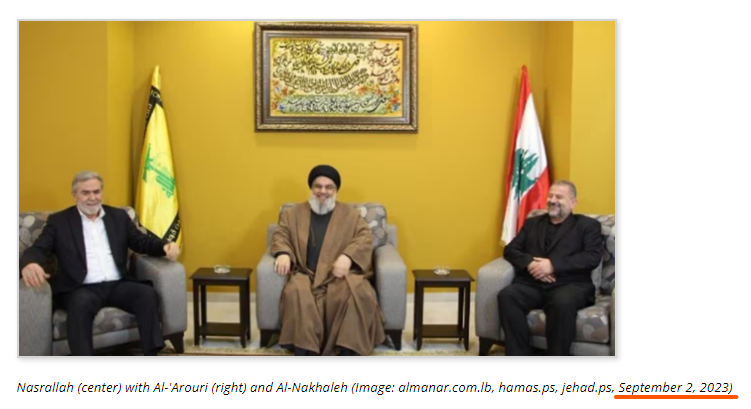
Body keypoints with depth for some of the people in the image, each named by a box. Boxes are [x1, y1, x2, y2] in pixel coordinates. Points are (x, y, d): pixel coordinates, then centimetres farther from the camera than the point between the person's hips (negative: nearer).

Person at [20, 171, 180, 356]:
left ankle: (151, 358, -22)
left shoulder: (119, 216, 18)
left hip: (118, 285, 3)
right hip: (82, 289, -2)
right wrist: (29, 264, -27)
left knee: (147, 293, -26)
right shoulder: (59, 221, 10)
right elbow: (38, 249, -1)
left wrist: (165, 245, -9)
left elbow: (141, 241, 14)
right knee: (81, 303, -36)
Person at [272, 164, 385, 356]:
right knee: (297, 294, -34)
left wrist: (347, 257, -17)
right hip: (306, 274, 1)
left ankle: (347, 354, -29)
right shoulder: (293, 213, 20)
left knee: (357, 295, -33)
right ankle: (305, 353, -31)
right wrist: (283, 253, -15)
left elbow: (365, 237, 4)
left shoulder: (350, 214, 16)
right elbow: (280, 235, 10)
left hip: (341, 273, 0)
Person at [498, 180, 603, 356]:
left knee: (563, 302, -38)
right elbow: (510, 250, 15)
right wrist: (529, 263, -8)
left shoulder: (587, 225, 15)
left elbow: (593, 257, -2)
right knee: (506, 295, -29)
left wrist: (553, 264, -14)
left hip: (569, 284, -3)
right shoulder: (532, 223, 25)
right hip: (532, 284, 3)